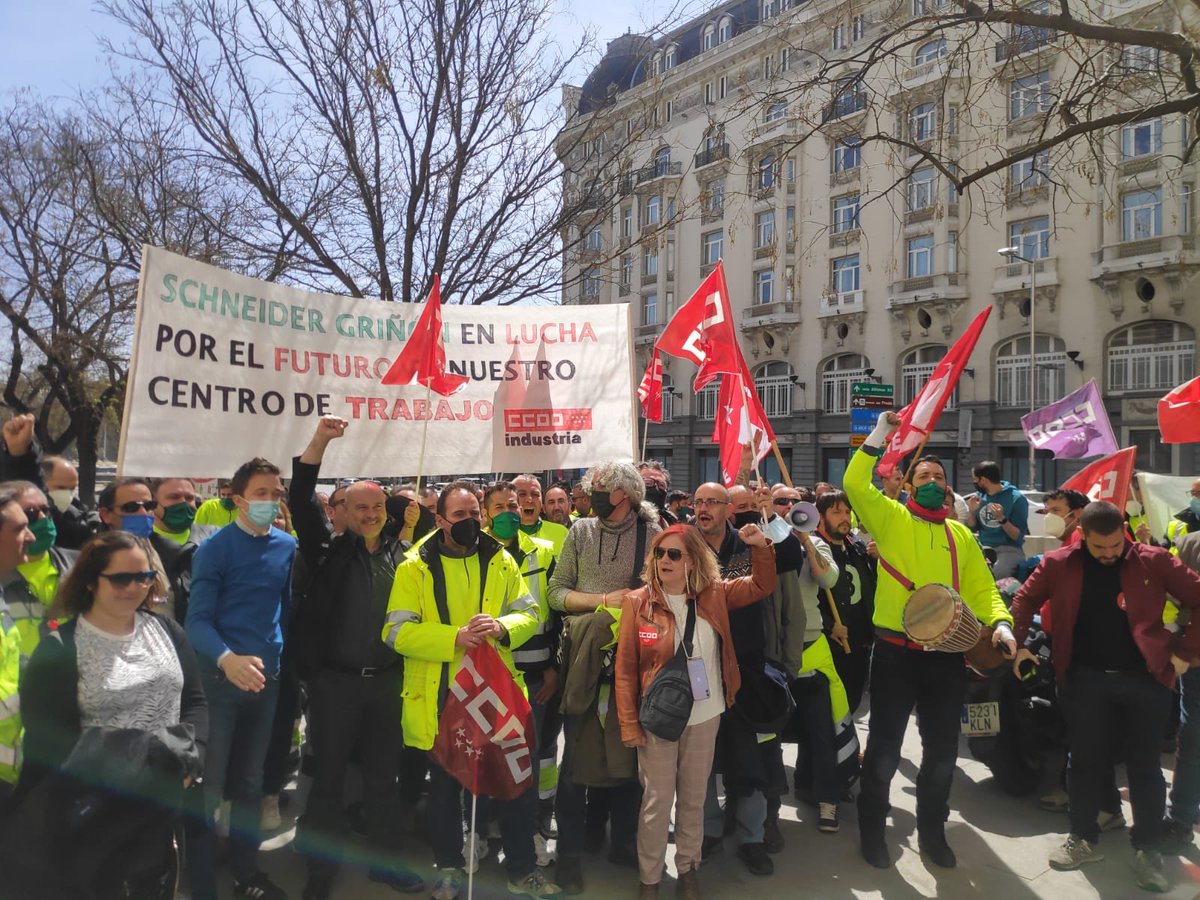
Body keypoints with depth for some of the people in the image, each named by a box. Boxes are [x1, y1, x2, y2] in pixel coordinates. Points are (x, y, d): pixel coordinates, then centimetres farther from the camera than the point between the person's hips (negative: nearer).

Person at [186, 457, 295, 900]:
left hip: (267, 678, 5)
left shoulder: (287, 546, 3)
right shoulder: (215, 548, -10)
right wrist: (227, 659, -33)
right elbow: (197, 619, -16)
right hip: (221, 677, -5)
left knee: (251, 780, 18)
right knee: (210, 784, 3)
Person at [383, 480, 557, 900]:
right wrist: (455, 638, -24)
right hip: (441, 695, -2)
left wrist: (502, 628, -19)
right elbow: (397, 631, -12)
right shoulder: (414, 567, -6)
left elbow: (528, 613, 4)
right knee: (445, 785, 15)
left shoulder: (501, 561, 3)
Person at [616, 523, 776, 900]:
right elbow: (625, 669, -7)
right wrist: (629, 724, -8)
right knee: (656, 801, 8)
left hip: (705, 717, 2)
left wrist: (761, 547, -13)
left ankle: (688, 868, 36)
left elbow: (762, 586, 5)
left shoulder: (714, 595, -2)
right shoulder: (638, 602, -9)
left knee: (694, 798, 17)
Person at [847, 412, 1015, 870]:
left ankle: (932, 830, 34)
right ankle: (872, 829, 24)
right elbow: (855, 483, -14)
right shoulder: (891, 518, 1)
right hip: (895, 652, -3)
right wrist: (880, 434, -12)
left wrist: (1000, 622, -10)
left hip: (947, 654, 4)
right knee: (885, 744, 6)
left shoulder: (961, 534, 12)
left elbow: (981, 588, 9)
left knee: (942, 746, 14)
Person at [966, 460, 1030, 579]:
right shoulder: (979, 496, 10)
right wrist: (971, 511, -2)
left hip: (1008, 550, -4)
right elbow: (972, 529, 16)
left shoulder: (1017, 498, -5)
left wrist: (1002, 518, -22)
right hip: (983, 549, 4)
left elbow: (1018, 537, -7)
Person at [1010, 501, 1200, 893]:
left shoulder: (1153, 561, -5)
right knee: (1085, 761, 10)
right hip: (1086, 679, 1)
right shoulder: (1059, 564, -2)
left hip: (1145, 680, -1)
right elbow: (1025, 600, 10)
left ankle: (1148, 848, 24)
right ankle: (1084, 839, 26)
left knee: (1144, 766, 9)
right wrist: (1017, 644, 2)